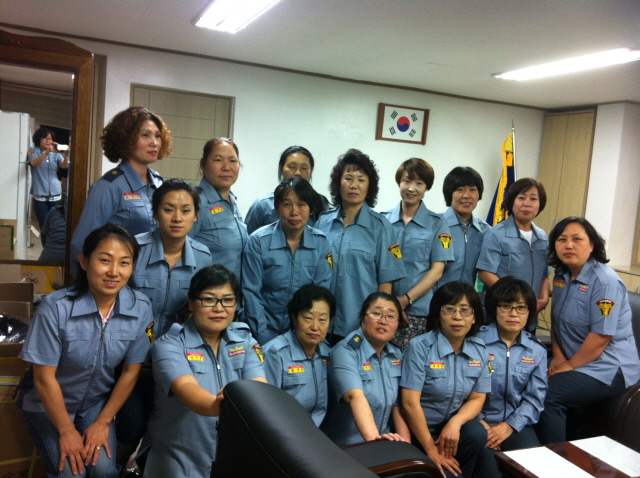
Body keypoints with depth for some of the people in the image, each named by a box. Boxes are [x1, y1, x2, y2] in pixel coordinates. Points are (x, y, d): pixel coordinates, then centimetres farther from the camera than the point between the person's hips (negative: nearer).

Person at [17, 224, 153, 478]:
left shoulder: (140, 308, -19)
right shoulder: (55, 307, -28)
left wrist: (103, 422, -4)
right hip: (48, 405, -2)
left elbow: (130, 371, -7)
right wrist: (66, 431, -11)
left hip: (97, 402, 2)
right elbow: (44, 377, -18)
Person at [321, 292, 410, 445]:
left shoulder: (397, 355, 6)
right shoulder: (344, 352, -13)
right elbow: (356, 397, -27)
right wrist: (373, 438, -39)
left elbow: (398, 404, 6)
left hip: (384, 445, 4)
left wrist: (405, 443, -5)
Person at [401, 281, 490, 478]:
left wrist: (455, 422, -19)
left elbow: (477, 398, 2)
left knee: (477, 433, -25)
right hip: (421, 429, -4)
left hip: (452, 424, 4)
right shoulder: (420, 346, -16)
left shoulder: (480, 351, -1)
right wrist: (431, 449, -16)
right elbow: (410, 402, -17)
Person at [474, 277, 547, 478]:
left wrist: (509, 426, -10)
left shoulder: (537, 351, 7)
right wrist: (479, 423, -15)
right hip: (479, 421, -3)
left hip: (515, 424, 4)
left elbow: (535, 398, 3)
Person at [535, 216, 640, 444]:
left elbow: (601, 336, -21)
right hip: (572, 360, 7)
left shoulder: (605, 281, -18)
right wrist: (558, 356, -3)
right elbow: (557, 320, 12)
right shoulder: (561, 276, 6)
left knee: (548, 395, -24)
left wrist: (569, 366, -13)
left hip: (608, 368, -7)